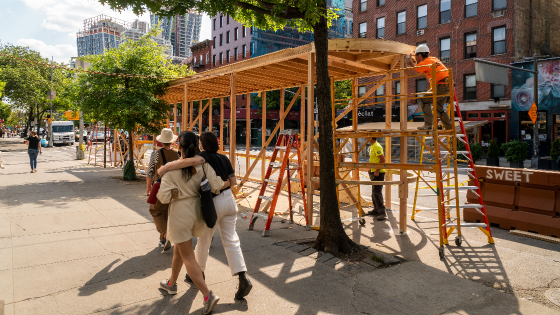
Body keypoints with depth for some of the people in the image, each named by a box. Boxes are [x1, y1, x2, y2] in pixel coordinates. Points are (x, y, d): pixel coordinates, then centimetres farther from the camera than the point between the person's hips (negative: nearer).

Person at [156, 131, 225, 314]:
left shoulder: (171, 168, -17)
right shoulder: (203, 164, -9)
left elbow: (164, 197, -16)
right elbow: (216, 186, -14)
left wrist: (158, 191, 5)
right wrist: (226, 183, 7)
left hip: (180, 212, -5)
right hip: (197, 209, 5)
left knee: (188, 257, 4)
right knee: (179, 249, 26)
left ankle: (208, 295, -3)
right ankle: (171, 283, 45)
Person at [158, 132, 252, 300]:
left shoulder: (206, 156, -12)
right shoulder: (224, 158, 6)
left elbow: (193, 160, -37)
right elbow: (234, 182, 8)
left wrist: (167, 167, -33)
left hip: (213, 202, -6)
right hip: (229, 200, 6)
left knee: (204, 240, 15)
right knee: (231, 240, 8)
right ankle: (243, 278, -2)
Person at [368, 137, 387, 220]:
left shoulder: (376, 146, -18)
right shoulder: (372, 146, 14)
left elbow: (382, 159, -24)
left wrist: (377, 171, -23)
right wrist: (371, 169, 21)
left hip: (378, 173, -11)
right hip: (374, 172, 11)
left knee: (377, 192, -13)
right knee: (374, 193, 17)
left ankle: (382, 212, -10)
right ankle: (376, 210, 26)